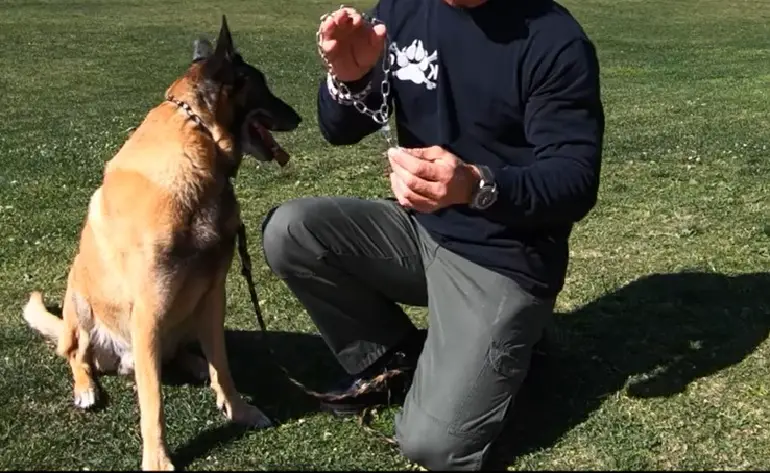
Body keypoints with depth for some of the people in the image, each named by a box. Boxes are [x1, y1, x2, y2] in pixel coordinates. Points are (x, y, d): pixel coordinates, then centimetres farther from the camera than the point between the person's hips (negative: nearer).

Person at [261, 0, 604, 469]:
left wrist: (477, 187, -40)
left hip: (504, 260, -6)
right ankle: (393, 357, 5)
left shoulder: (555, 40, -17)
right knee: (289, 232, -16)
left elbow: (577, 185, -20)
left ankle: (501, 351, 15)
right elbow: (341, 132, 3)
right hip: (419, 227, 6)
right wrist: (349, 79, -21)